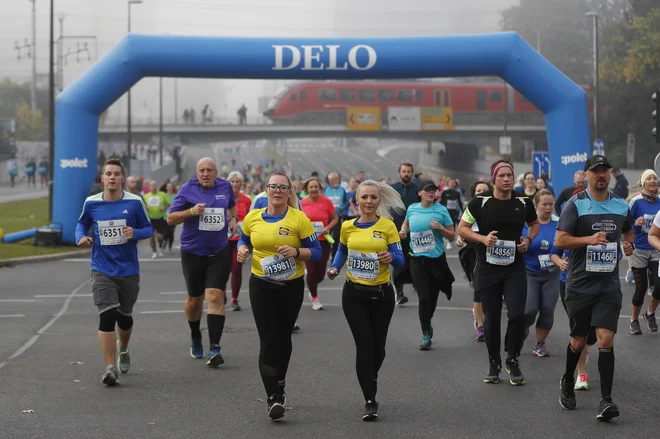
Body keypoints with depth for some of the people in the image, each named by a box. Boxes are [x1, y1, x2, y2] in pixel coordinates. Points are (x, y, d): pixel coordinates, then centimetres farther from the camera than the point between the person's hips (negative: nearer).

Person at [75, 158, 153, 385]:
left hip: (129, 270, 1)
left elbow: (148, 228, 2)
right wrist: (81, 237, -6)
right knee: (107, 316, -16)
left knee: (124, 316, 17)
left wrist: (135, 233, -19)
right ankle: (111, 368, -13)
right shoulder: (91, 203, -3)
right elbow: (82, 223, 15)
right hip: (102, 270, -1)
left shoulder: (135, 202, -7)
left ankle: (123, 350, 48)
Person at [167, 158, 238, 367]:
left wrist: (233, 218, 7)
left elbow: (231, 205, 27)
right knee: (194, 298, 13)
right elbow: (170, 218, -6)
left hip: (219, 253, 1)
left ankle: (214, 348, -15)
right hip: (193, 252, -1)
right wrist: (191, 211, -21)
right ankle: (195, 338, 39)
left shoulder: (225, 186, 4)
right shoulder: (187, 189, -6)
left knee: (215, 296, -13)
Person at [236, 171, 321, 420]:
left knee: (283, 338, 14)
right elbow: (244, 240, 17)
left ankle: (280, 384, 37)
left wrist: (296, 252, -25)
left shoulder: (299, 218, -10)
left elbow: (316, 251, -7)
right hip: (261, 286, 1)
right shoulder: (252, 217, -1)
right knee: (268, 341, -9)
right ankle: (273, 398, -7)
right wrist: (242, 250, -5)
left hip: (291, 287, -1)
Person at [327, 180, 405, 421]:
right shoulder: (348, 227, 1)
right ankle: (370, 401, -3)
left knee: (378, 345, 9)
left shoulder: (387, 226, -5)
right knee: (364, 344, -8)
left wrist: (391, 258, -31)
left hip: (382, 293, 0)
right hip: (354, 293, 0)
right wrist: (335, 268, 0)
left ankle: (370, 379, 41)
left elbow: (400, 259, -8)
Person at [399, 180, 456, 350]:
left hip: (437, 258, 0)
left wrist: (440, 228, -17)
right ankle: (426, 334, -1)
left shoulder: (441, 210, -3)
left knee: (433, 296, 10)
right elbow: (407, 222, 27)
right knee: (423, 297, -9)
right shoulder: (412, 209, 4)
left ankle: (427, 323, 38)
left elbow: (452, 236, 0)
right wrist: (403, 231, 6)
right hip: (417, 259, 1)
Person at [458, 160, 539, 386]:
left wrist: (528, 240, 0)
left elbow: (535, 223, 19)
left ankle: (513, 361, 9)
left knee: (517, 314, -12)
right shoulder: (480, 202, -6)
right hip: (487, 268, -1)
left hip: (515, 268, 1)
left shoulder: (523, 202, 1)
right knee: (491, 318, 5)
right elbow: (462, 228, 1)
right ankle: (494, 364, 25)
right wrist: (482, 238, -15)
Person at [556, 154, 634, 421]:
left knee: (606, 339, -11)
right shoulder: (576, 204, -7)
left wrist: (629, 244, 5)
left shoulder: (621, 206, 7)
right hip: (580, 285, -2)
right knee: (578, 340, 10)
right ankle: (568, 382, 38)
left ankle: (606, 400, -10)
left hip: (609, 286, 2)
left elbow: (628, 231, 27)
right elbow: (560, 240, -12)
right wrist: (589, 239, -24)